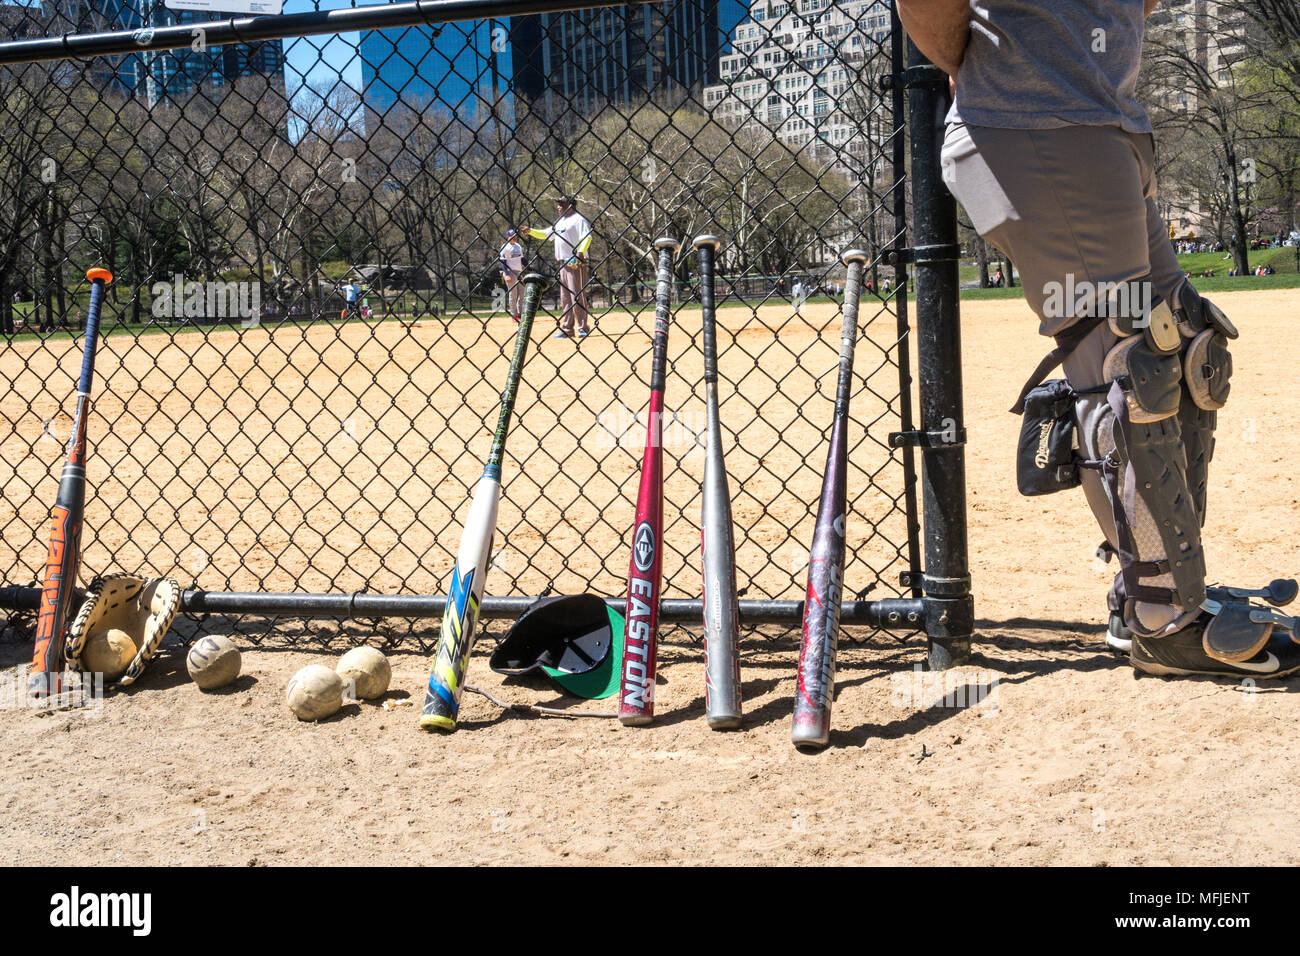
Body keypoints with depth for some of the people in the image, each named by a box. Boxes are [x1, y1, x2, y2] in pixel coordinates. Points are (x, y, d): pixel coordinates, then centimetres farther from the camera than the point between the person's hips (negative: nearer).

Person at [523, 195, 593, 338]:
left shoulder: (578, 219, -7)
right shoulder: (560, 222, 21)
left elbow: (587, 237, -19)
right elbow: (546, 234, 31)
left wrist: (581, 252, -34)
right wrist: (530, 231, 20)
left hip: (576, 263, -9)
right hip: (563, 263, 9)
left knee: (577, 296, -9)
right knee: (565, 298, 10)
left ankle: (582, 328, -6)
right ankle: (567, 328, 15)